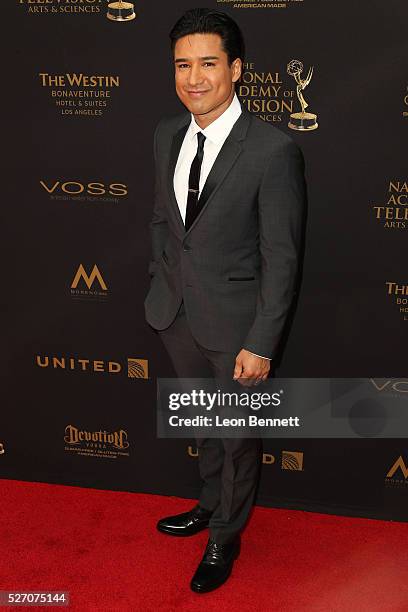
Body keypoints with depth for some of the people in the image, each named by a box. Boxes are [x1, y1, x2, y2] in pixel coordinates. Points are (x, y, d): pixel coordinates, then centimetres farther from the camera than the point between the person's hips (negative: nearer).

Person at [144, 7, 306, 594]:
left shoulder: (273, 150, -21)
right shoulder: (167, 133, -1)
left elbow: (281, 257, -18)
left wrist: (262, 344, -17)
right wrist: (159, 284, 14)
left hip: (234, 321, -5)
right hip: (177, 313, 6)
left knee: (239, 434, 14)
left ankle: (225, 536, 38)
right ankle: (211, 504, 50)